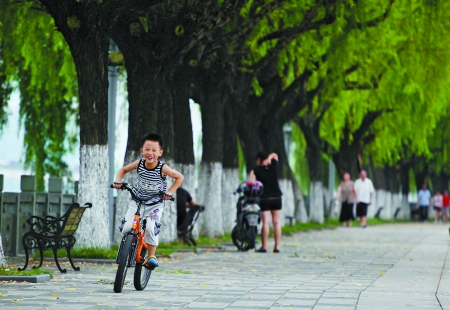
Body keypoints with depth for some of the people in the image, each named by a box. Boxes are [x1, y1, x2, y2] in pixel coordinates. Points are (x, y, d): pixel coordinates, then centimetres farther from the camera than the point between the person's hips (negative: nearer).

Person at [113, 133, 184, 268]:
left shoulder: (162, 168, -18)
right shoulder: (139, 163, -11)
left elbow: (179, 177, -5)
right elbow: (123, 169, 8)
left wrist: (169, 192, -13)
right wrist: (118, 181, -9)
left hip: (155, 204, -2)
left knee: (151, 227, -26)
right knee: (127, 228, -15)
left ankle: (151, 256, -5)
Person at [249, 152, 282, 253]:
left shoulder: (255, 170, 0)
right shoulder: (274, 165, 7)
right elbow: (274, 155, 23)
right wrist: (269, 158, 4)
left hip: (264, 199, -2)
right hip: (277, 197, 2)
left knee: (265, 223, -6)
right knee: (276, 222, 3)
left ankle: (264, 247, -8)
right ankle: (277, 247, 0)